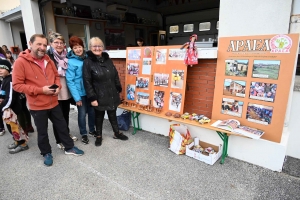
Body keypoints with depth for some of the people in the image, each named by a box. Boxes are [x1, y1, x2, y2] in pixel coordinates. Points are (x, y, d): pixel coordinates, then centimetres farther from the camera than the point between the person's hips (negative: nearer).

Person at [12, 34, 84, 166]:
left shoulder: (48, 60, 5)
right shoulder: (21, 62, -13)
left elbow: (56, 75, 17)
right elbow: (17, 85, -15)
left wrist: (58, 86, -5)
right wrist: (40, 90, -22)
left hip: (53, 102, 5)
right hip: (37, 106, -5)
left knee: (62, 126, 16)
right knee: (42, 132, 12)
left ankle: (69, 147, 34)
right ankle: (46, 153, 34)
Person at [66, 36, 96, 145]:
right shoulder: (71, 62, -13)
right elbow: (70, 81, -13)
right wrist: (77, 97, -15)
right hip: (80, 93, -4)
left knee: (92, 111, 15)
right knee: (82, 113, 8)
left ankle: (92, 130, 35)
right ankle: (83, 134, 27)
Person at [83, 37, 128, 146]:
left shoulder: (108, 59, 7)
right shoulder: (88, 62, -9)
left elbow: (115, 76, 12)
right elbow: (87, 82, -12)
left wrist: (118, 89, 10)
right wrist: (92, 98, -16)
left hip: (112, 94, 4)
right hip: (99, 96, -4)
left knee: (112, 114, 17)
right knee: (99, 116, 13)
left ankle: (117, 133, 34)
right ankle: (99, 136, 32)